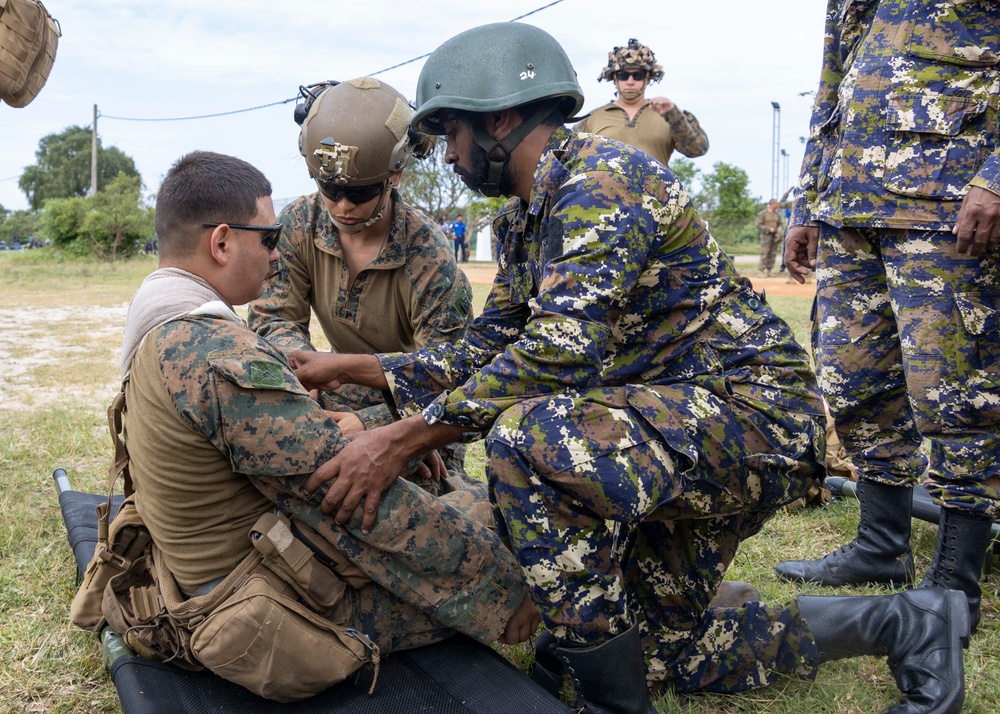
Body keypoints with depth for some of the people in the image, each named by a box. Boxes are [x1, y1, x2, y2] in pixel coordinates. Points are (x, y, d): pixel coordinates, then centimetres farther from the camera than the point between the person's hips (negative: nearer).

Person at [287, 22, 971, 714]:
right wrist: (354, 367, 5)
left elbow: (566, 347, -31)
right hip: (672, 428, 11)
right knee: (660, 649, 16)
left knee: (528, 439, -33)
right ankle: (907, 624, 28)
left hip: (756, 412, -10)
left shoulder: (603, 176, -19)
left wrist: (403, 438, -31)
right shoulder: (522, 218, 11)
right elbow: (486, 350, 13)